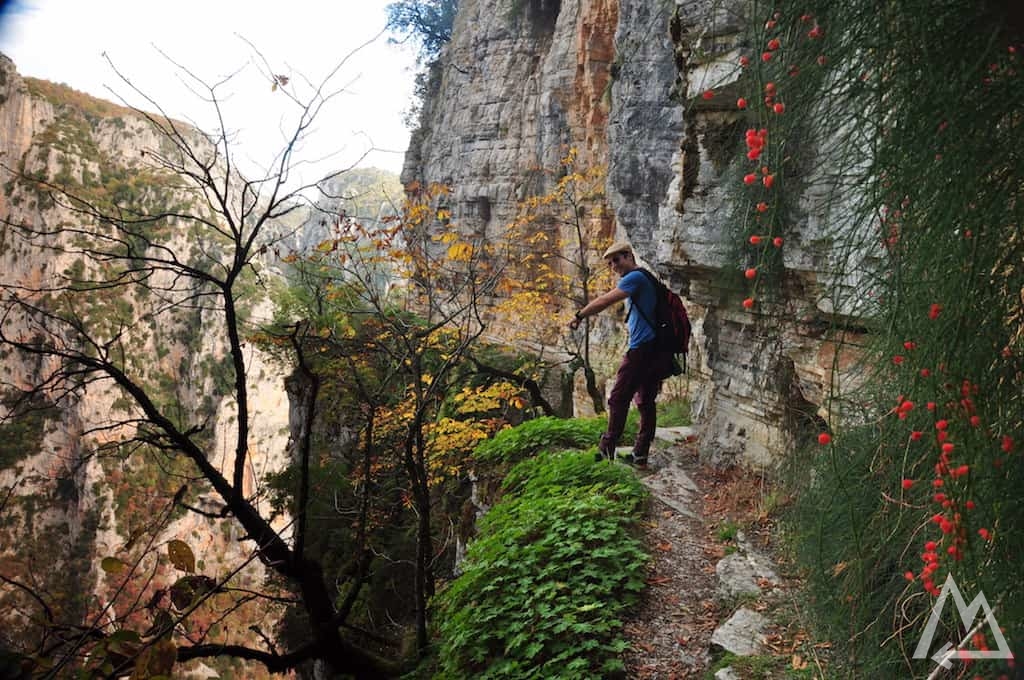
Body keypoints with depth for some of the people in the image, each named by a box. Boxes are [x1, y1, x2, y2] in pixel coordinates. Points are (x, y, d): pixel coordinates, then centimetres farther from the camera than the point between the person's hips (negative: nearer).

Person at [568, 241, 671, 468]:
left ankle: (607, 449, 0)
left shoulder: (635, 277, -9)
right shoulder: (645, 279, 22)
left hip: (642, 348, -10)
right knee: (645, 402, 10)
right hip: (657, 351, 10)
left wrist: (579, 316, -3)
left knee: (619, 399, -4)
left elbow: (604, 301, -13)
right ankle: (640, 455, 12)